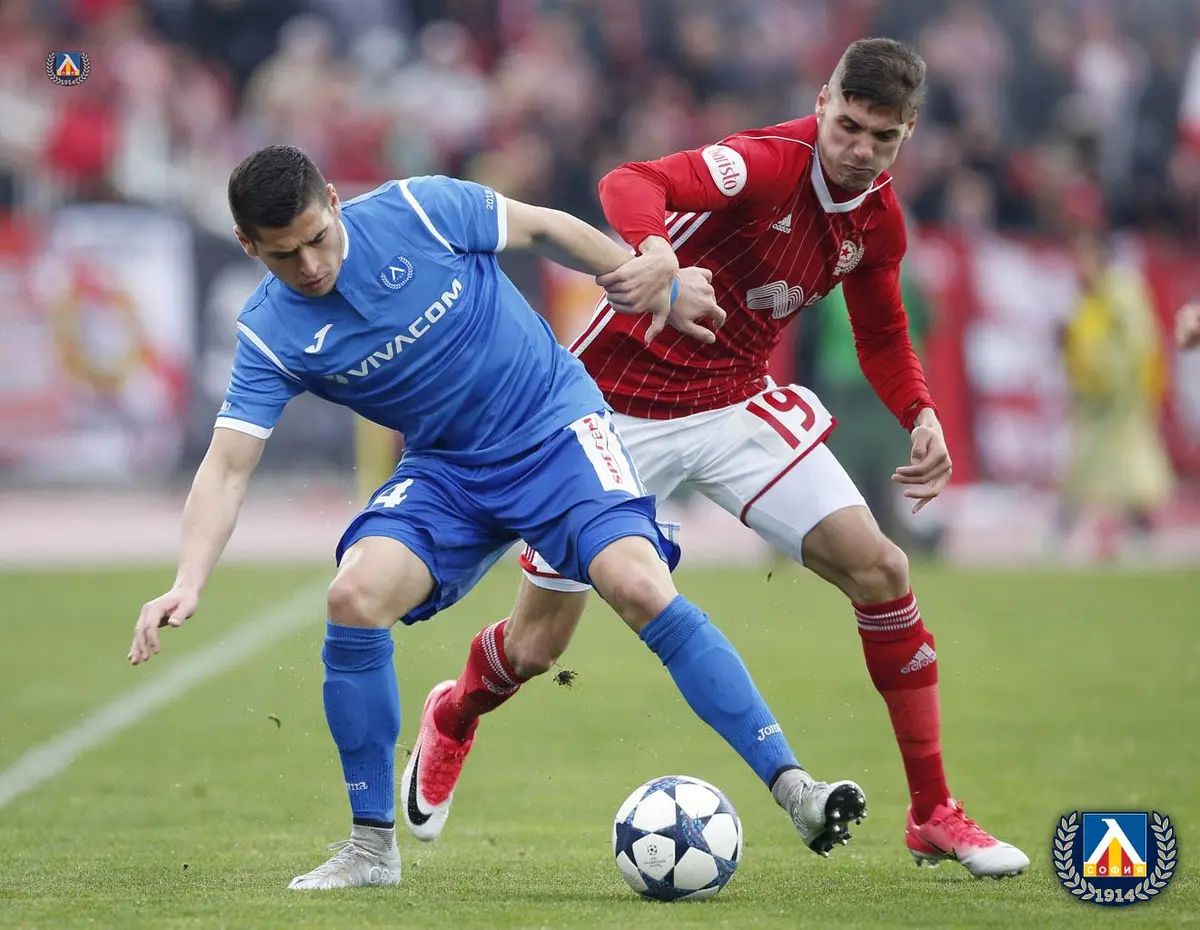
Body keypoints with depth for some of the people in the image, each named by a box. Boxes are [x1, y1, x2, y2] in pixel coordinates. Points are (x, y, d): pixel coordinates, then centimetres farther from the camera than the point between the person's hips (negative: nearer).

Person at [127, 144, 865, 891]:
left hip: (556, 427, -2)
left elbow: (543, 229, 0)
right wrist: (189, 583, -29)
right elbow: (228, 467, -14)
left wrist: (657, 289, 8)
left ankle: (793, 788, -20)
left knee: (639, 585, -25)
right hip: (446, 471, 2)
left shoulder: (416, 211, -16)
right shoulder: (271, 333, -10)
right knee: (354, 597, -22)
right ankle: (373, 847, -7)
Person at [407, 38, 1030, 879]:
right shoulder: (770, 164, -24)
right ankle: (454, 719, 40)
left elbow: (883, 336, 16)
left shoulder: (878, 220, -2)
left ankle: (934, 816, 0)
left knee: (879, 569, -12)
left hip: (738, 404, 5)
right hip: (619, 405, -5)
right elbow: (630, 185, -41)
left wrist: (920, 414, -3)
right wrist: (656, 250, -63)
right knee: (536, 646, 1)